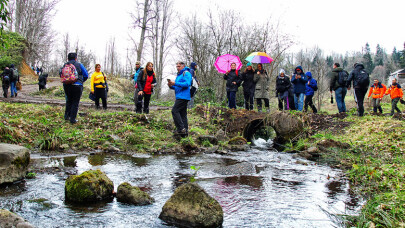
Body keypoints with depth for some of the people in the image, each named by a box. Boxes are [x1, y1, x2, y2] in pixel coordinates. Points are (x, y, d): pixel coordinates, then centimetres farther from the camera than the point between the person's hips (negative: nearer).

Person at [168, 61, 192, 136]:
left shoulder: (186, 73, -5)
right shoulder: (178, 75, 24)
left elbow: (187, 84, -20)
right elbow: (177, 87, 27)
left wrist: (175, 83, -22)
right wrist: (171, 86, 5)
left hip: (183, 96, -10)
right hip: (180, 97, 10)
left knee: (175, 111, -16)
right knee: (183, 114, 9)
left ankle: (181, 128, -17)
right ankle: (185, 131, 11)